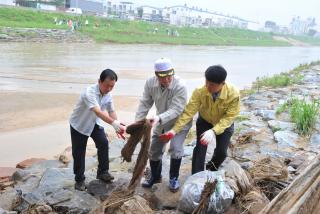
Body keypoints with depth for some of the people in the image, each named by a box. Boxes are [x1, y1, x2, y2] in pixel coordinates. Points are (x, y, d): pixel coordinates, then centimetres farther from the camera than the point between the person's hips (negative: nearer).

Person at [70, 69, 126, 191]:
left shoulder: (108, 95, -12)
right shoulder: (89, 92, -36)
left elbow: (111, 111, -6)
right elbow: (98, 112, -49)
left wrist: (117, 127, -24)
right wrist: (114, 124, -61)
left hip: (95, 123, 6)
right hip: (78, 124, -5)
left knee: (103, 143, -8)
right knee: (79, 152, 1)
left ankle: (102, 172, 9)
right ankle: (79, 180, 17)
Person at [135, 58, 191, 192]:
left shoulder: (180, 86, -32)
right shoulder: (150, 83, -19)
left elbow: (176, 110, -35)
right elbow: (145, 103, -11)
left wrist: (159, 118, -49)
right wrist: (138, 121, -17)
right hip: (161, 122, 5)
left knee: (176, 148, -18)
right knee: (154, 149, 11)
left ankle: (174, 178, 8)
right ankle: (155, 176, 36)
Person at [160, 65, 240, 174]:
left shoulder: (233, 94, -36)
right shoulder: (200, 91, -33)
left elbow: (229, 117, -32)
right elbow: (189, 111, -31)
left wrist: (213, 131, -46)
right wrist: (175, 130, -39)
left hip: (225, 124, 0)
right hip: (205, 121, 1)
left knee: (221, 151, -2)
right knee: (200, 148, -7)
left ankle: (211, 169, 31)